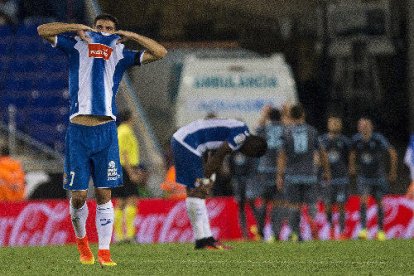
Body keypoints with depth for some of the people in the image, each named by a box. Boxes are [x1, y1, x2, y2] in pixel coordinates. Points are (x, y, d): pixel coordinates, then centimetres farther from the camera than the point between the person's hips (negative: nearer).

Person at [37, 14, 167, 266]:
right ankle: (81, 241, 24)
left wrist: (129, 35, 2)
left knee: (104, 194, -1)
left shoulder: (120, 54, 13)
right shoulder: (77, 47, 12)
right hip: (78, 131, 0)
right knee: (78, 196, 0)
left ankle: (104, 252, 2)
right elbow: (43, 30, 6)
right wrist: (78, 27, -1)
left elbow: (160, 52, 9)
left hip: (106, 132, 1)